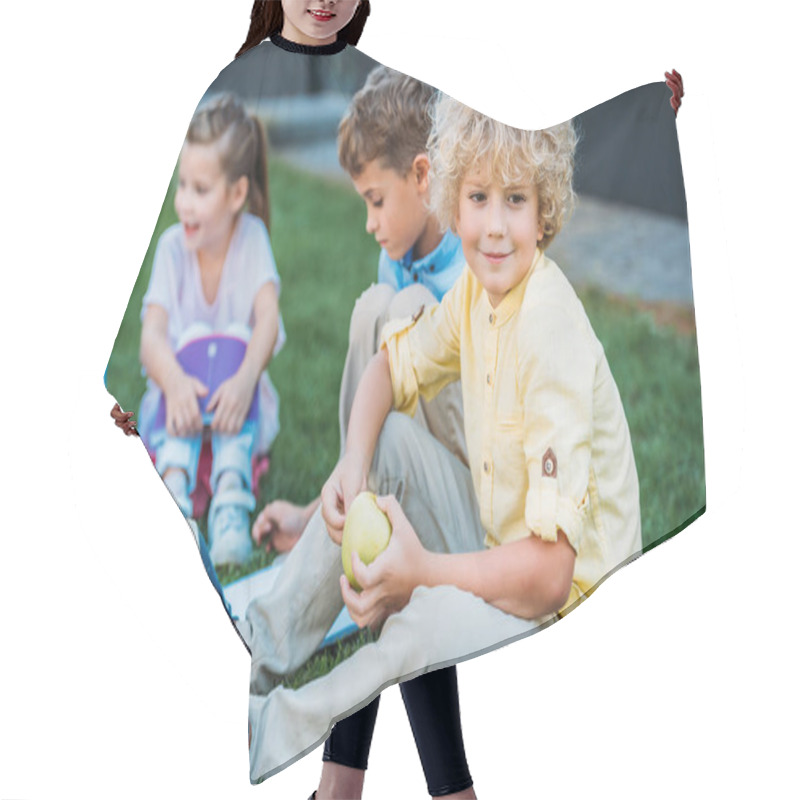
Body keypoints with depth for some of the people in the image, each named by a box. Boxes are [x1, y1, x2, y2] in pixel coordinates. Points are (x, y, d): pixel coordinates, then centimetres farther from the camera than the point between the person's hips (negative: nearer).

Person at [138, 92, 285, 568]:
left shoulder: (252, 237, -8)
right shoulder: (173, 245, -7)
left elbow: (269, 321, -23)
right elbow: (151, 336, -20)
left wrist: (246, 378, -44)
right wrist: (174, 380, -44)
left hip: (243, 406, 0)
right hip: (178, 403, 1)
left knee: (235, 336, -29)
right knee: (195, 338, -28)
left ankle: (232, 494, -45)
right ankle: (175, 485, -45)